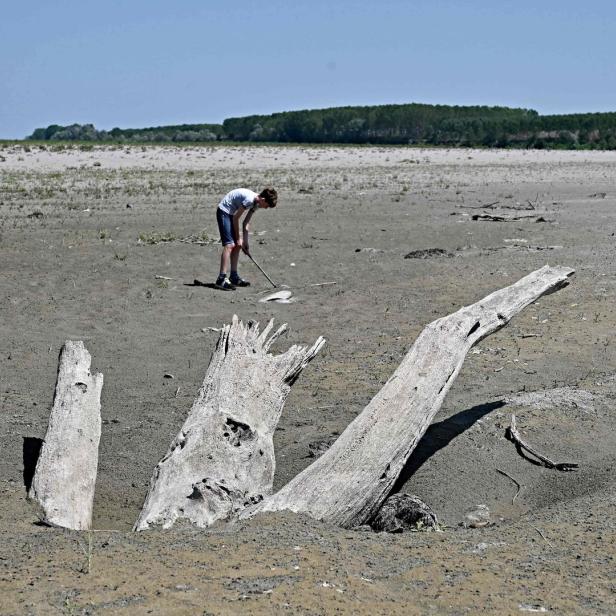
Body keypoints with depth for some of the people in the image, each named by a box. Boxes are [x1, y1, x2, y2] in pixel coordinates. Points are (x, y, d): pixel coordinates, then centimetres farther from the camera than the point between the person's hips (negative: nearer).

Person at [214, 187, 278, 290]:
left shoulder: (257, 203, 3)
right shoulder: (249, 199, -26)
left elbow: (246, 223, 7)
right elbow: (236, 218, -19)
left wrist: (245, 242, 4)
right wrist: (238, 238, -11)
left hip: (231, 213, 10)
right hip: (224, 211, -10)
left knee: (237, 245, 9)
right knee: (229, 244, -18)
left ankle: (234, 277, 18)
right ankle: (221, 279, -22)